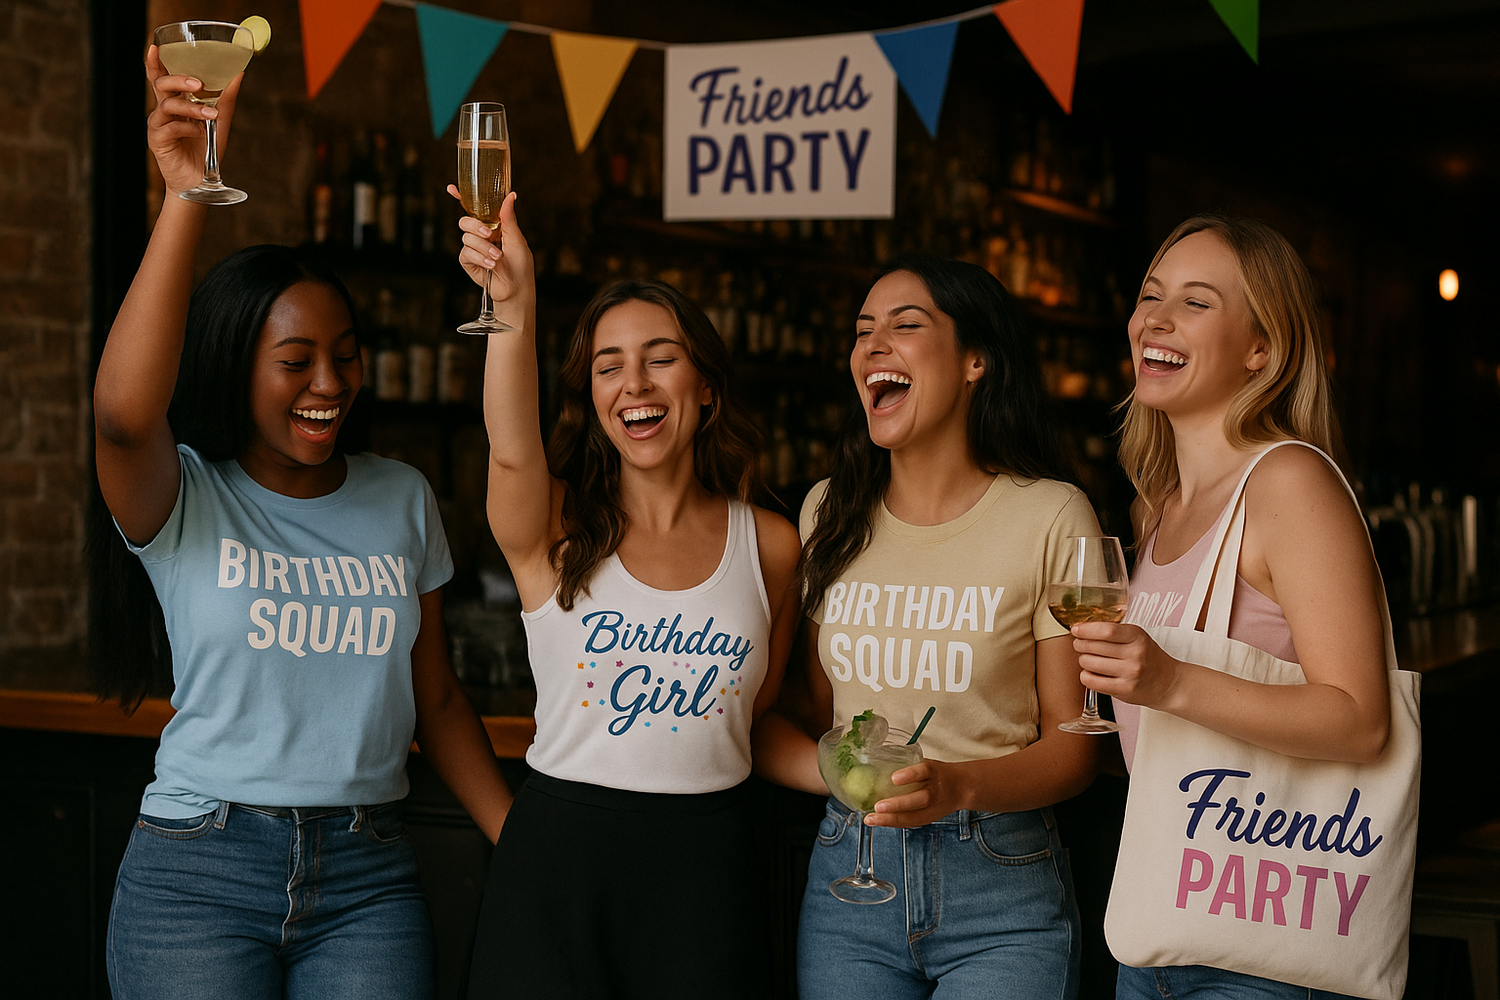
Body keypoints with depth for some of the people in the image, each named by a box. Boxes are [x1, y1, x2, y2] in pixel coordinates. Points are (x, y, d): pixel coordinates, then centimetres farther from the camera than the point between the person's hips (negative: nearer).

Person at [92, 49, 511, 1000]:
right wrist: (188, 194, -32)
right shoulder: (183, 500, -3)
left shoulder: (402, 499, 8)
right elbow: (124, 413, -28)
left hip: (369, 879, 3)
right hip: (197, 873, -2)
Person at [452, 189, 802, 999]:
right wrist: (512, 305, -40)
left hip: (705, 863, 1)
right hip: (557, 850, -1)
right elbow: (512, 452, -27)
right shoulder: (555, 531, -3)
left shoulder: (768, 544, 3)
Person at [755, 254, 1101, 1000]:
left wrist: (957, 785, -21)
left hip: (1002, 887, -3)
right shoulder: (828, 513, 7)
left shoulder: (1051, 516, -7)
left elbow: (1073, 747, -6)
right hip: (849, 873, 3)